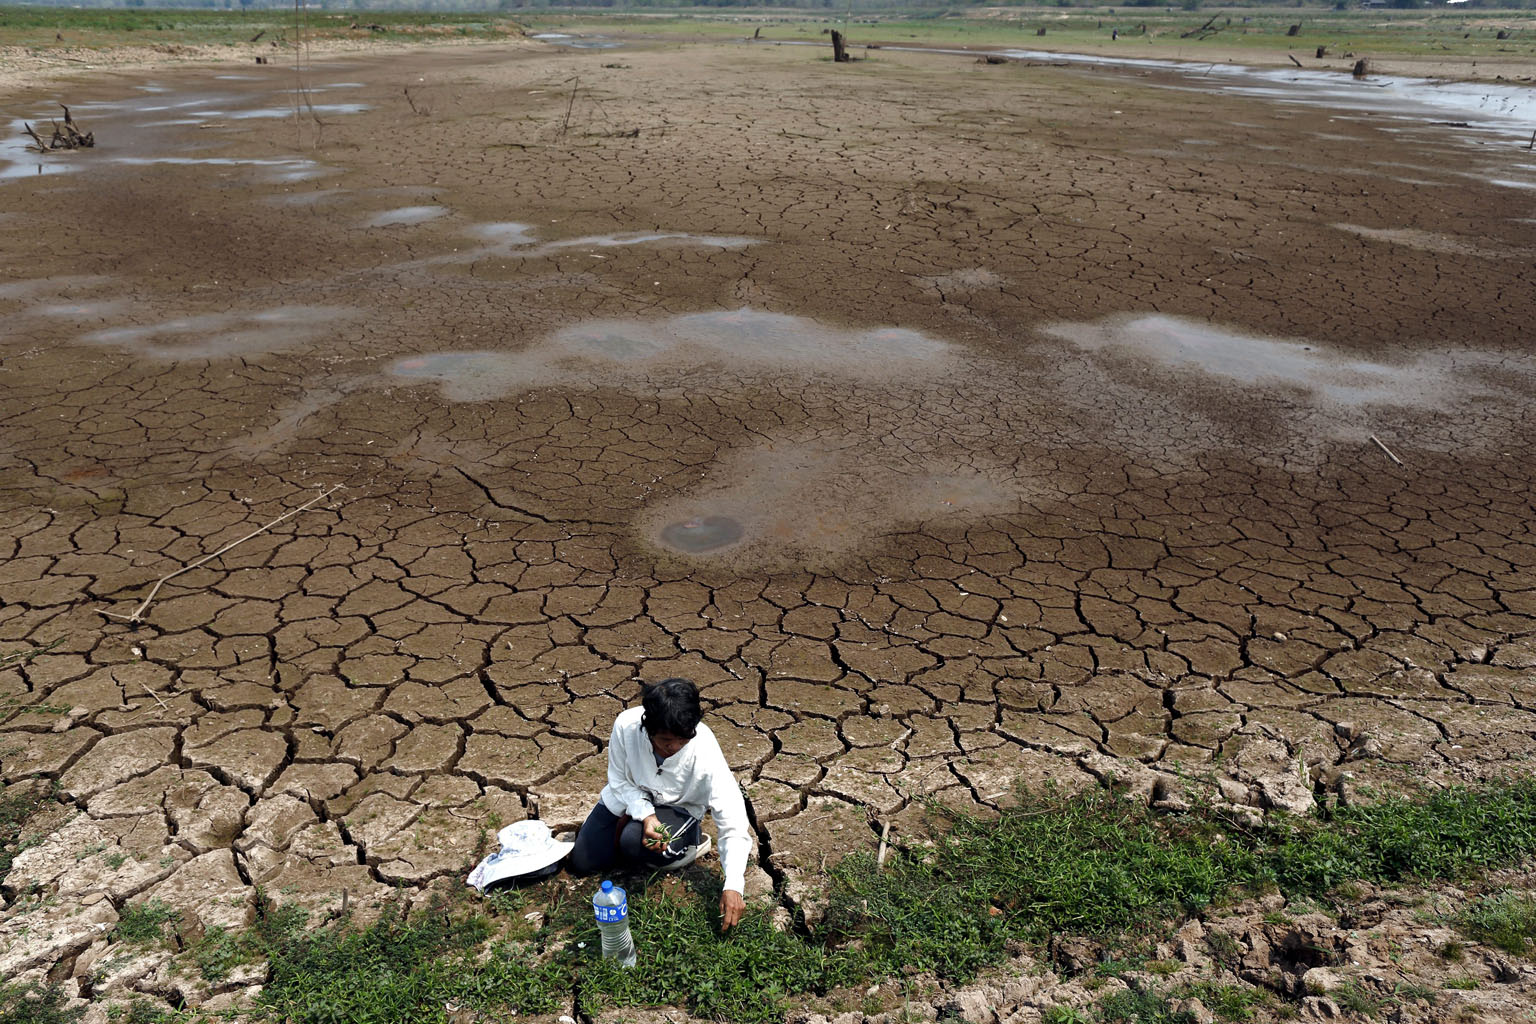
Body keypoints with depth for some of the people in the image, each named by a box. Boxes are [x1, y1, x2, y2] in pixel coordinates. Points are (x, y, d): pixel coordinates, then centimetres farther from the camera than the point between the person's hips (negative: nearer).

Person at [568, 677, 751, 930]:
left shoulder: (705, 751, -35)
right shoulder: (626, 725, -30)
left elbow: (732, 819, -30)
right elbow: (619, 779, -11)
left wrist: (733, 885, -36)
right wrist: (644, 814, -29)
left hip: (678, 808, -3)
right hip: (631, 797, 3)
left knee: (633, 841, -32)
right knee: (581, 862, -1)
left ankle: (689, 845, -3)